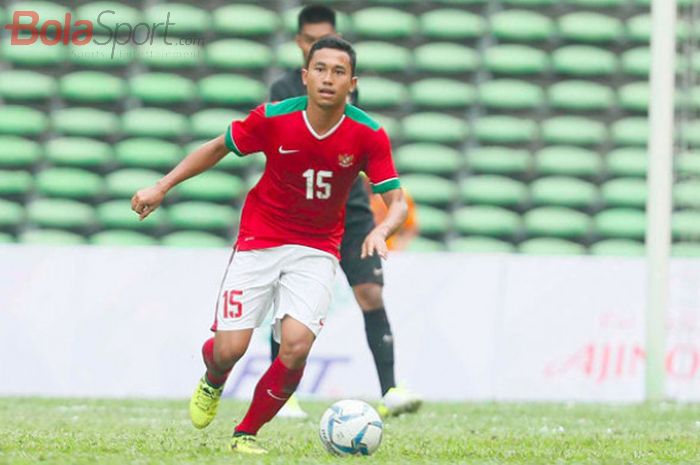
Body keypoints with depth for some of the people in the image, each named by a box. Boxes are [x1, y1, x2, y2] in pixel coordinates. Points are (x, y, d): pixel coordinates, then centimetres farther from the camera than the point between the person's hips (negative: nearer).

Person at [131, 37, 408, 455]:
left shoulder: (369, 135, -15)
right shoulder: (273, 118, -14)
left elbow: (398, 203, -12)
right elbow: (220, 147, 3)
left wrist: (381, 231, -35)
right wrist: (162, 187, 3)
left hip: (317, 249, 0)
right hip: (259, 241, 0)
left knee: (296, 345, -20)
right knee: (230, 349, -8)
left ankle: (247, 433, 5)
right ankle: (212, 381, 33)